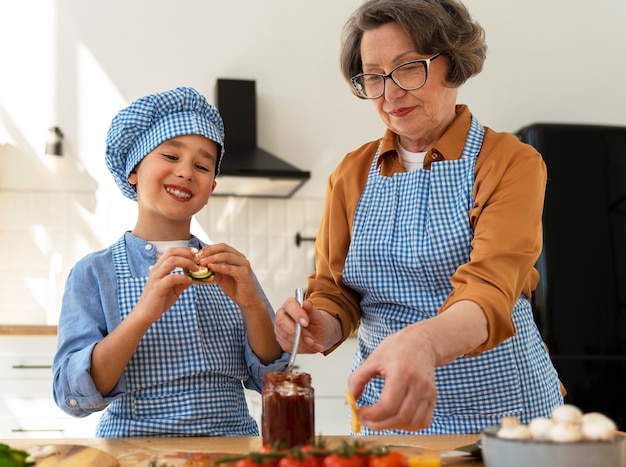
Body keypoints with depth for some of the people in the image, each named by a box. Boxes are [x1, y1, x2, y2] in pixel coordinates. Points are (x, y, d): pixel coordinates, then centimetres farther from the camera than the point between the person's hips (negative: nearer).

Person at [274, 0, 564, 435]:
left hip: (499, 400, -3)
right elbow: (335, 290, 6)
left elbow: (490, 288, -23)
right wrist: (320, 327, -18)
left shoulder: (511, 162, -8)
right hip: (386, 405, 4)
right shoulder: (352, 175, 6)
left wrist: (424, 342, -43)